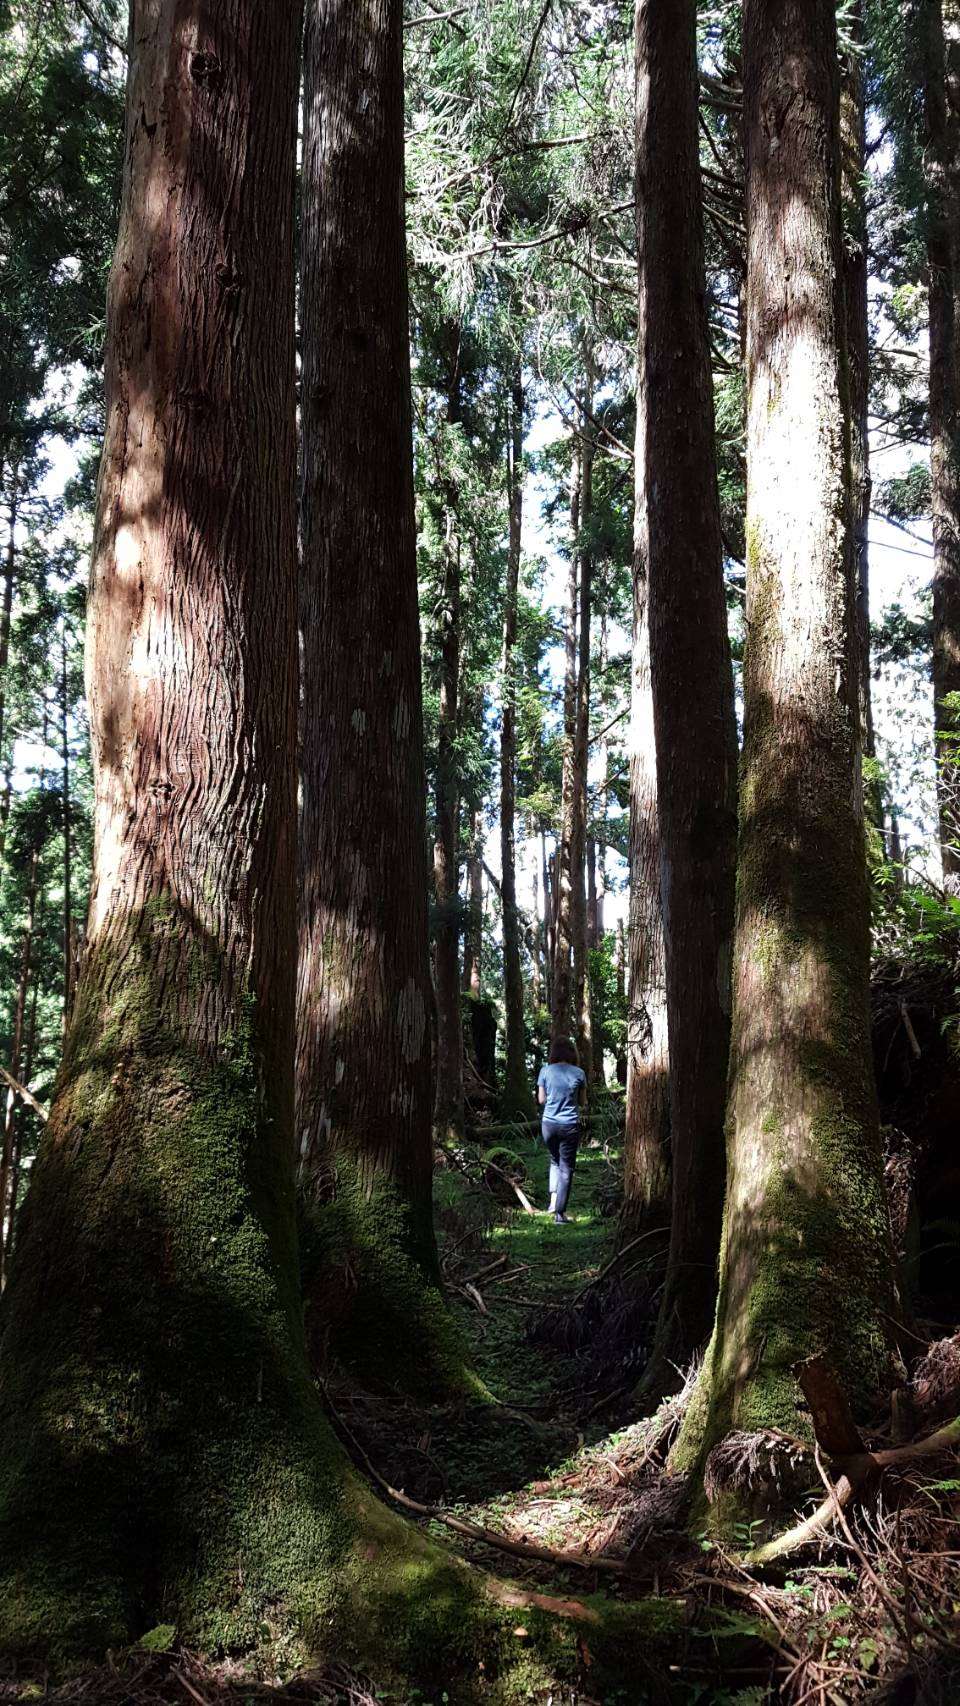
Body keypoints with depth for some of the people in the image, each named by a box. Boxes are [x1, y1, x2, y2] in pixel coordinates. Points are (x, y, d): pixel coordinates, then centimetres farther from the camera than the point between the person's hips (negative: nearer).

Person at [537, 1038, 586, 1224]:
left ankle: (553, 1200, 11)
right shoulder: (579, 1073, -4)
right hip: (570, 1125, -1)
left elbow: (541, 1099, 1)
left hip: (549, 1123, 1)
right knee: (566, 1168, 6)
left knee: (555, 1160, 24)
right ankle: (560, 1213, 2)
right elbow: (582, 1101, 3)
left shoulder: (546, 1071, -4)